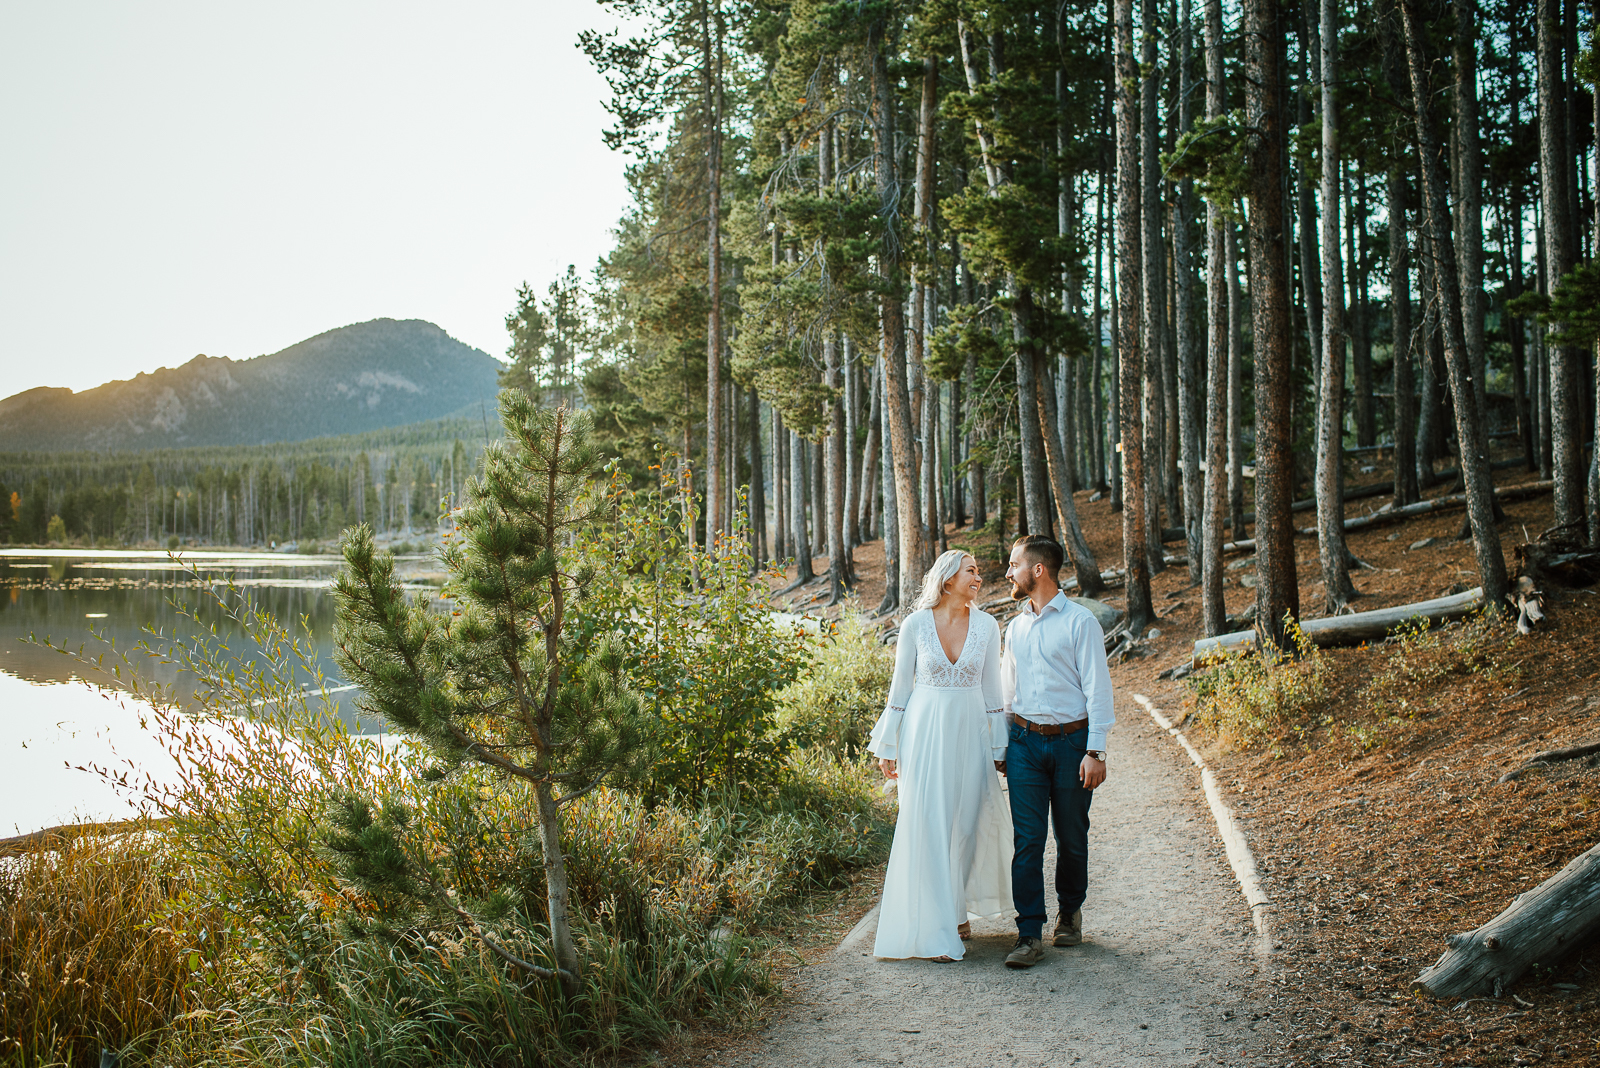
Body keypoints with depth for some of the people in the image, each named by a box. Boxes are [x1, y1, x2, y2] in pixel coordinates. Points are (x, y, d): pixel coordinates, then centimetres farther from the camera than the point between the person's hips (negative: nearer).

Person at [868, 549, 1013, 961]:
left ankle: (958, 910, 27)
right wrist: (888, 747, 3)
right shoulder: (915, 625, -4)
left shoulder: (987, 626, 2)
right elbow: (900, 687, 2)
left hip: (969, 731, 2)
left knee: (966, 822, 7)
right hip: (925, 731, -2)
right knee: (926, 824, -3)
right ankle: (933, 930, 3)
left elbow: (992, 690, 8)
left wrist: (999, 746, 8)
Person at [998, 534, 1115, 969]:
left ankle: (1070, 912, 31)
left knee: (1072, 838, 8)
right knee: (1027, 840, -3)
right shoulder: (1016, 627, 12)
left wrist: (1095, 751, -13)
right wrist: (1003, 745, 17)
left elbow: (1097, 688, -8)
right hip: (1025, 742, 4)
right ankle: (1030, 935, -1)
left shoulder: (1080, 621, -5)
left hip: (1071, 741, -4)